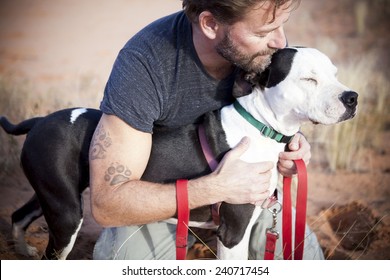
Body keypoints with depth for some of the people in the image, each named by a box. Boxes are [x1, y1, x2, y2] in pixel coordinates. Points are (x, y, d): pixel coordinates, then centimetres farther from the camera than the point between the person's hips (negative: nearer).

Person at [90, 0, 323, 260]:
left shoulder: (272, 46, -20)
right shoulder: (143, 63, -33)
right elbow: (107, 201, -33)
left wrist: (292, 145, -20)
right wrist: (216, 189, -40)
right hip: (163, 194, -4)